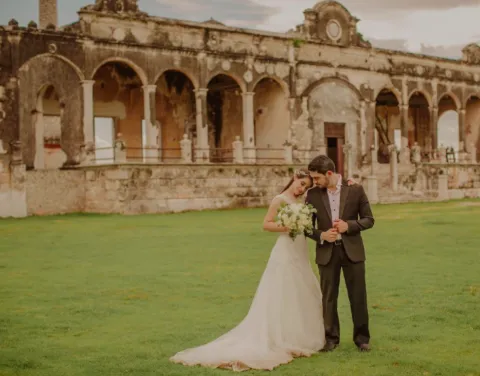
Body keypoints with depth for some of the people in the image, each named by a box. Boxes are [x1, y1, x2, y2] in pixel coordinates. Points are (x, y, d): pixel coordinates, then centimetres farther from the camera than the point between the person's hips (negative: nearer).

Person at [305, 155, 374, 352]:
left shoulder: (355, 189, -5)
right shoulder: (313, 194, 0)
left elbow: (369, 219, 0)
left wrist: (349, 225, -17)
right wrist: (321, 235, -15)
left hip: (352, 250, -1)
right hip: (327, 252, 1)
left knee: (358, 296, 4)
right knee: (328, 297, 7)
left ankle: (362, 337, 18)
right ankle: (331, 338, 19)